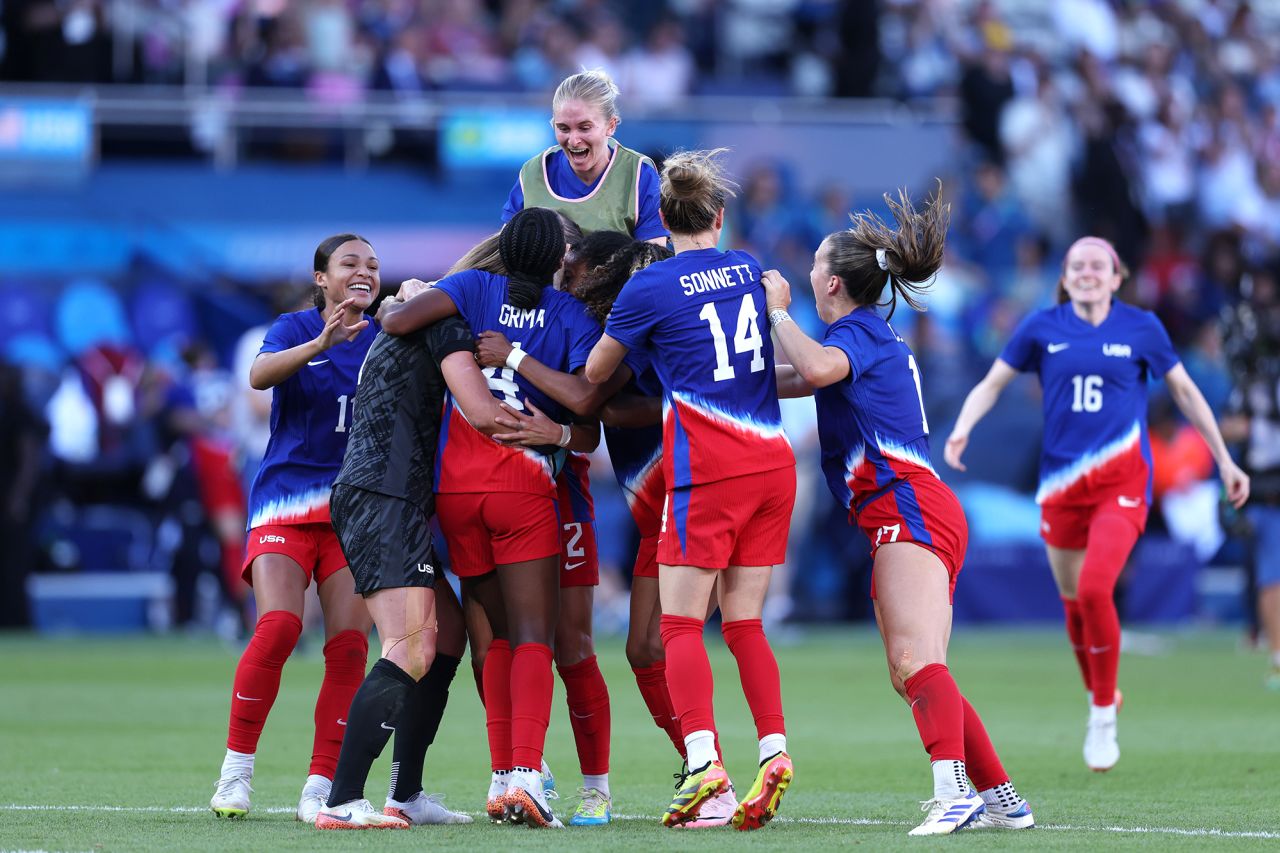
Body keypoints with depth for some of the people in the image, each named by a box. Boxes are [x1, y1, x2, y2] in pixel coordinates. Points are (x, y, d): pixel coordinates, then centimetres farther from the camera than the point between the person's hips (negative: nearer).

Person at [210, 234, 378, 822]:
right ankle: (236, 768, -6)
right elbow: (260, 375, -19)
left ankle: (319, 790, -4)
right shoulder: (296, 328, 2)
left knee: (349, 645, -9)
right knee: (278, 626, -20)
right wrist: (323, 341, -34)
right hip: (286, 501, -3)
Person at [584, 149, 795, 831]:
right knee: (744, 623, 11)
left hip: (707, 470, -5)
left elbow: (594, 374, 8)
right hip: (773, 464, 5)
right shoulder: (750, 270, 11)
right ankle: (773, 751, -4)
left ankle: (703, 760, -19)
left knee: (681, 624, -3)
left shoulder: (649, 288, -5)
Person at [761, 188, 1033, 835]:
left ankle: (952, 790, -42)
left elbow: (816, 369, -27)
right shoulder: (872, 338, 26)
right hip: (910, 519, 10)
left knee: (915, 658, -26)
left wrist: (777, 310, -12)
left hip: (907, 508, -10)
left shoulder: (858, 331, -4)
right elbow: (794, 380, 40)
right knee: (912, 676, 10)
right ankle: (1001, 799, 11)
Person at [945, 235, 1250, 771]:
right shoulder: (1043, 328, 4)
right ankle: (1100, 697, 33)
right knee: (1073, 603, 8)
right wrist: (962, 429, -13)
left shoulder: (1140, 327, 2)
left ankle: (1103, 718, -6)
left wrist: (1224, 460, 13)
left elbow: (1185, 392, 12)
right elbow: (992, 383, 7)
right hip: (1061, 482, 3)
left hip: (1121, 480, -3)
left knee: (1094, 589, -21)